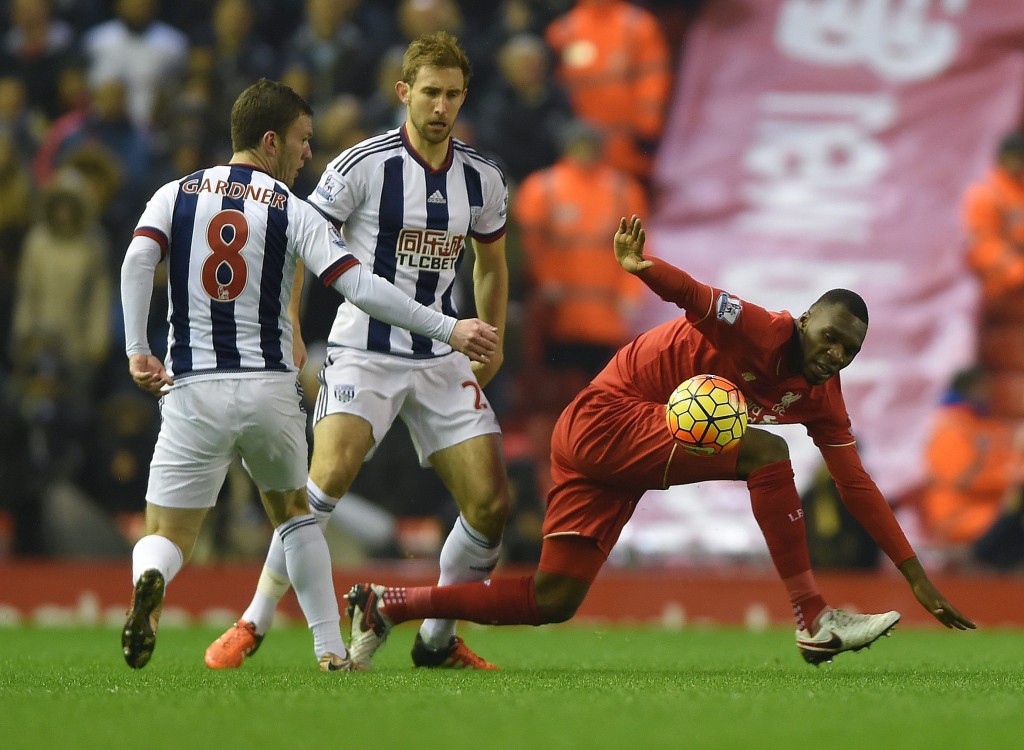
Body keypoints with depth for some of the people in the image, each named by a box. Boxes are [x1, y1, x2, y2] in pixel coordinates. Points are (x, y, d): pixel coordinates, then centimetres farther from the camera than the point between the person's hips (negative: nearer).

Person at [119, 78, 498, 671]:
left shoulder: (176, 195, 7)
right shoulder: (292, 211, 0)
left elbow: (138, 260, -10)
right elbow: (360, 287, -9)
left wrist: (137, 350, -10)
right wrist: (449, 329, -6)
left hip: (194, 393, 0)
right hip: (271, 388, 0)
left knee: (166, 538, 4)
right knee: (294, 511, 25)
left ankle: (149, 580, -33)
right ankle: (331, 649, 20)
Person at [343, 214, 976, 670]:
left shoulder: (822, 398, 6)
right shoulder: (759, 332, -17)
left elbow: (858, 486, 7)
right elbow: (699, 299, -33)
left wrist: (917, 575, 4)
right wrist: (647, 268, -55)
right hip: (608, 417, -9)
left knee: (551, 603, 2)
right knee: (766, 452, -22)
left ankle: (386, 606, 9)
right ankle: (815, 623, -22)